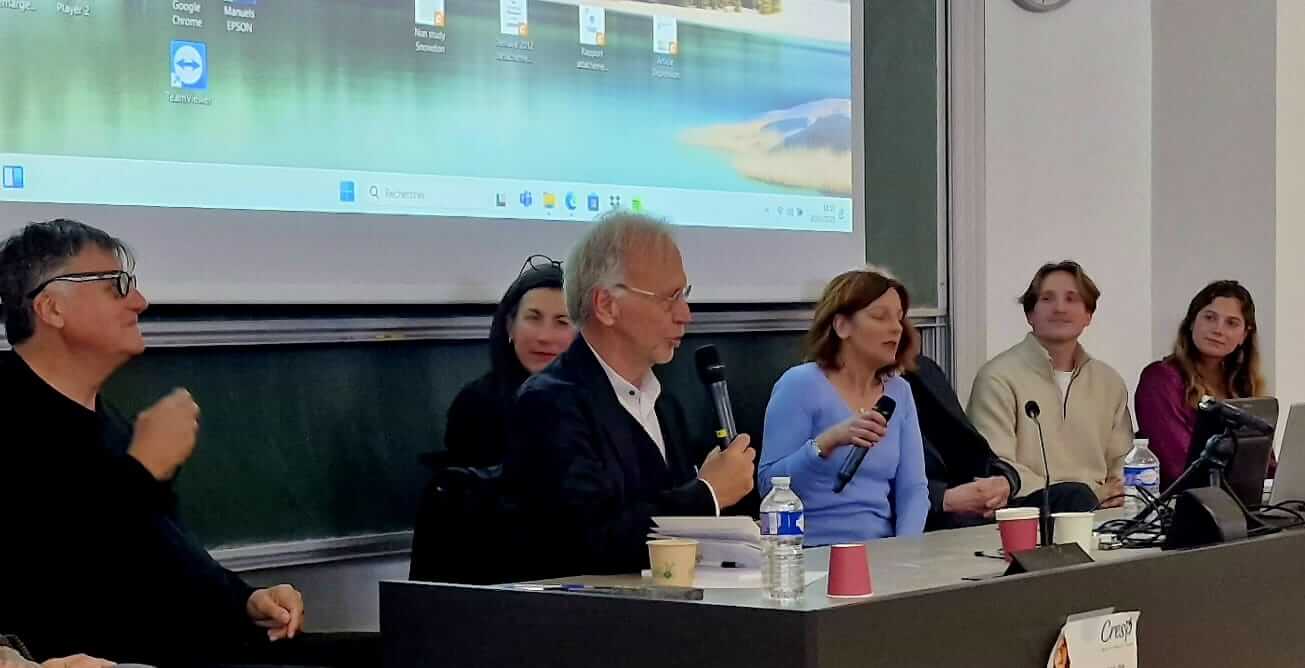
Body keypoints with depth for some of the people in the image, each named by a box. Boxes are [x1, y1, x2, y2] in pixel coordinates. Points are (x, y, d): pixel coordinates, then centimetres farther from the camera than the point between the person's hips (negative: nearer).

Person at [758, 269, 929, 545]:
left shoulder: (899, 391, 12)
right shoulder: (801, 384, -5)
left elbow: (913, 488, 7)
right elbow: (768, 485, -10)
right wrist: (827, 442, -23)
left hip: (880, 553, 4)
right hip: (812, 554, -4)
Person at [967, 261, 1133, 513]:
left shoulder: (1110, 382, 18)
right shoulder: (998, 378, -2)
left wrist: (1117, 496, -3)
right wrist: (1093, 495, -17)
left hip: (1099, 510, 5)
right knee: (1077, 497, -35)